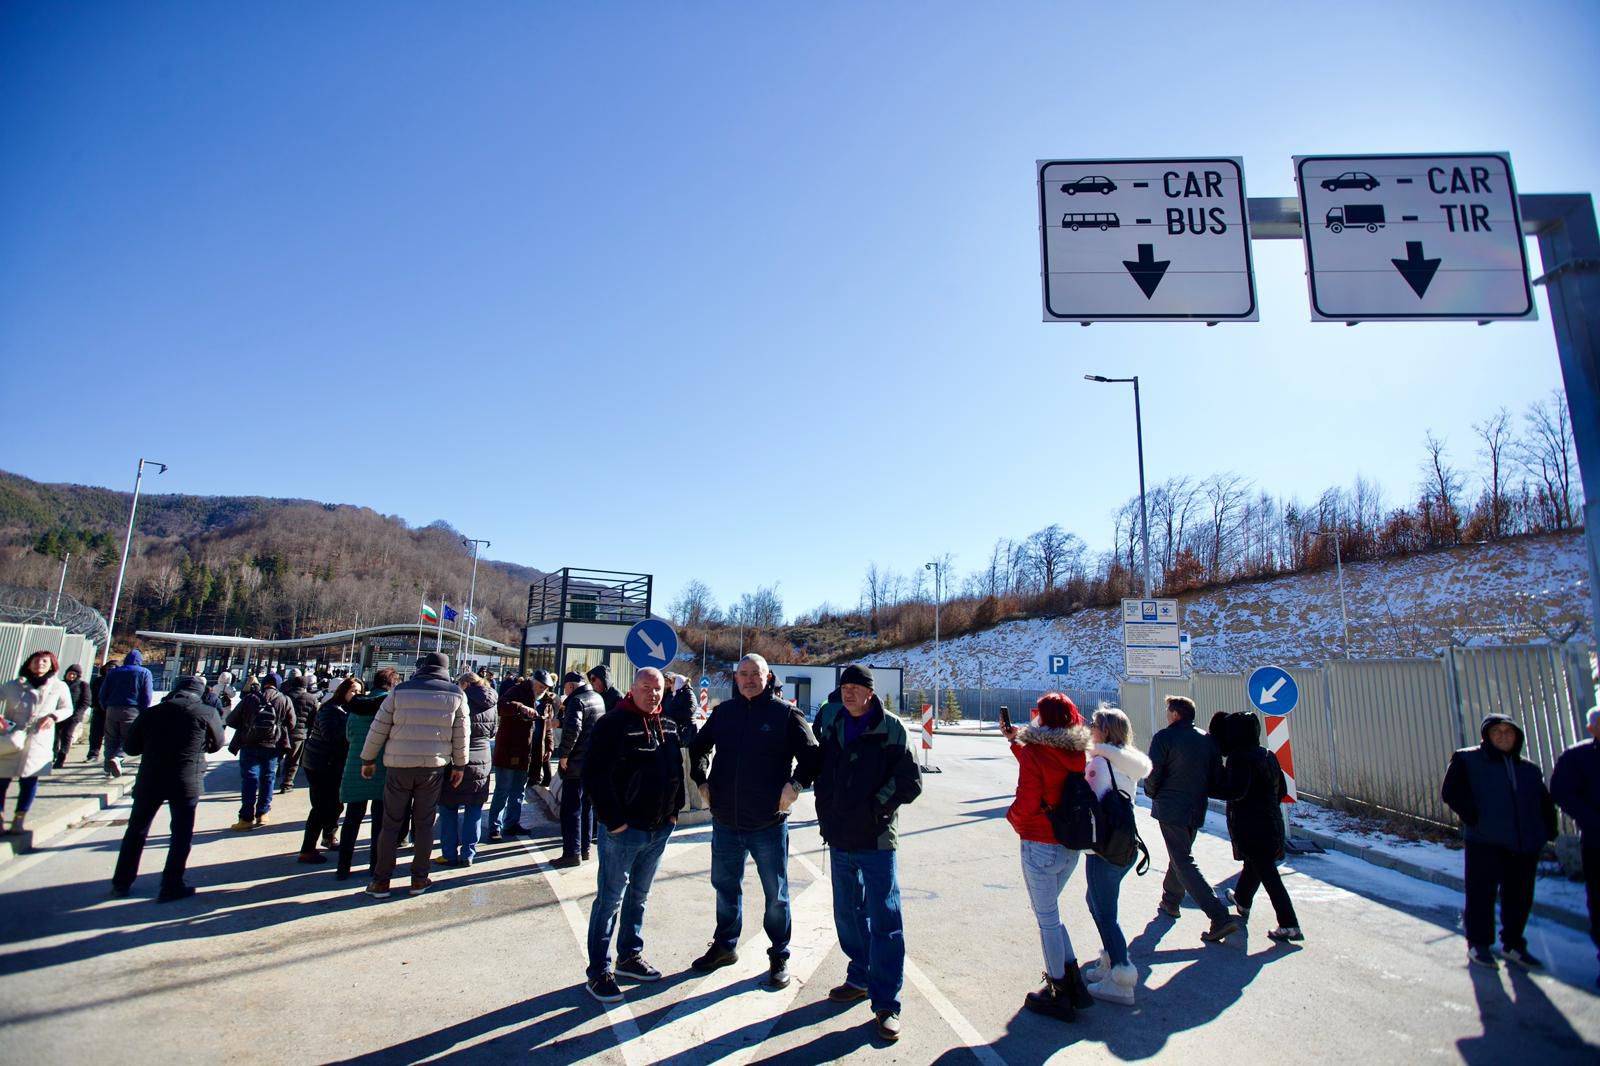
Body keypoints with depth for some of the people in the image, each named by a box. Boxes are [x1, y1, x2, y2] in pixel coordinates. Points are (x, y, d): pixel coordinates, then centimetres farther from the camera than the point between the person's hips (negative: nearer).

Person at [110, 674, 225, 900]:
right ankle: (171, 886, 11)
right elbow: (216, 745, 7)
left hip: (149, 780, 3)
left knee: (136, 830, 20)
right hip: (187, 782, -3)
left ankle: (121, 883, 27)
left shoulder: (151, 713, 4)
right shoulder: (208, 713, -5)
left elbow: (131, 747, 9)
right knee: (181, 835, 9)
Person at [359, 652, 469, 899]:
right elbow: (460, 735, 3)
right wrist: (459, 765, 13)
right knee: (424, 824, 11)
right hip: (434, 767, 0)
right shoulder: (456, 694, 0)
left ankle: (381, 881, 15)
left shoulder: (400, 690, -1)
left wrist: (368, 759, 14)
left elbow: (378, 729, 2)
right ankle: (419, 879, 17)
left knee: (391, 824, 10)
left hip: (399, 766, 0)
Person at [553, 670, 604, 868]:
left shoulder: (577, 700, -14)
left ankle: (572, 853, 0)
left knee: (571, 809, -2)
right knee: (585, 806, 17)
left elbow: (572, 728, -27)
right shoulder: (598, 698, 11)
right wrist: (564, 715, 19)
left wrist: (564, 753, -18)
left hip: (577, 763, -8)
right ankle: (584, 848, 23)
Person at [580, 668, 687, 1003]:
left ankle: (630, 956, 34)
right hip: (623, 829, -7)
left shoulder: (669, 727, 8)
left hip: (659, 829, 7)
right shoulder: (613, 724, -14)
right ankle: (598, 971, 13)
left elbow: (678, 770, 19)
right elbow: (594, 775, -18)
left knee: (638, 896, 19)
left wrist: (674, 809, 10)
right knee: (610, 899, 2)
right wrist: (613, 820, -18)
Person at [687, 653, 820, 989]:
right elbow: (698, 747, 20)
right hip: (725, 821, 4)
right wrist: (702, 782, 11)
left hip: (769, 823, -4)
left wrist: (795, 785, -13)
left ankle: (779, 957, 26)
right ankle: (724, 946, 39)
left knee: (776, 894, 9)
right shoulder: (723, 711, 4)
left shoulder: (785, 713, -8)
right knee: (725, 886, 20)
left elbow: (811, 755, -3)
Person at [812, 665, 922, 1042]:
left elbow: (911, 782, -10)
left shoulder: (890, 729, -11)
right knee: (848, 915, 18)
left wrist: (876, 806, -12)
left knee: (884, 921, -3)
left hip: (876, 840, -5)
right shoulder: (829, 718, 3)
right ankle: (860, 978, 36)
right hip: (839, 838, 6)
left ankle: (886, 1004, 6)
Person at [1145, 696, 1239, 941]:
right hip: (1196, 810, 7)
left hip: (1170, 810, -7)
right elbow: (1217, 776, 7)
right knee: (1180, 856, 23)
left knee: (1184, 863, -5)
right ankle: (1170, 902, 37)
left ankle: (1220, 917, -15)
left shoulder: (1164, 737, -12)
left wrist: (1152, 794, 7)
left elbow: (1153, 774, -13)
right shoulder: (1208, 740, 5)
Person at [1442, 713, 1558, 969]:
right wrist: (1472, 817, -15)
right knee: (1481, 893, 0)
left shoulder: (1529, 769, 15)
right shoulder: (1468, 760, -1)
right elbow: (1450, 792, -6)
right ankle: (1478, 944, 12)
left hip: (1525, 844, 5)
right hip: (1484, 841, -5)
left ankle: (1513, 945, 27)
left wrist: (1547, 830, 10)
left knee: (1520, 897, 11)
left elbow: (1545, 802, 24)